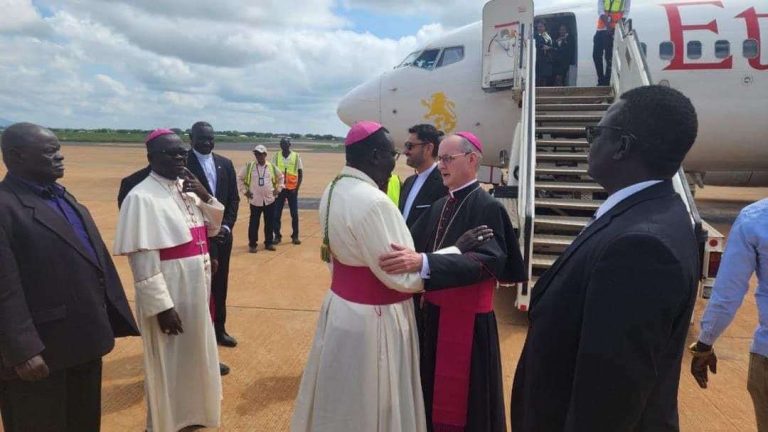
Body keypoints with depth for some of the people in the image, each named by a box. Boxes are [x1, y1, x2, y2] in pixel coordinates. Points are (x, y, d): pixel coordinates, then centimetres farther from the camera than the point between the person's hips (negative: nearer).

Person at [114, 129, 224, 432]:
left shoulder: (188, 187, 4)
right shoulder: (142, 197, -18)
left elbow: (213, 228, 12)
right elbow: (143, 260, -20)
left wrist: (206, 197, -6)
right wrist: (161, 306, -21)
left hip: (195, 291, 8)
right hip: (168, 296, -8)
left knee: (195, 356, 22)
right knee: (169, 363, 10)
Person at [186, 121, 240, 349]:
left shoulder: (225, 163, 8)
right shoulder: (183, 163, -9)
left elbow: (233, 198, 8)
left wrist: (226, 226, -5)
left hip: (222, 235, 5)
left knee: (220, 285, 15)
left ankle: (219, 329, 29)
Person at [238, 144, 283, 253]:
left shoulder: (271, 167, 2)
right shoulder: (249, 166, -3)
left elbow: (280, 177, 18)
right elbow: (240, 178, 6)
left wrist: (278, 189, 9)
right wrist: (245, 191, 0)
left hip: (269, 200, 2)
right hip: (255, 200, -2)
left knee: (270, 223, 8)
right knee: (254, 223, 2)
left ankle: (269, 243, 21)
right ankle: (252, 244, 13)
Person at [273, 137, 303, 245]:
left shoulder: (296, 157, -1)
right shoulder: (276, 156, 3)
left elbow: (300, 174, 2)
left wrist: (297, 188, -6)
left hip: (292, 190, -1)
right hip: (279, 189, 1)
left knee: (294, 214, 2)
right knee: (276, 214, 2)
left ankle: (295, 236, 12)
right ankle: (277, 236, 12)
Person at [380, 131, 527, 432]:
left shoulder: (488, 207, -15)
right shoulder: (440, 206, 8)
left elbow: (485, 261, -28)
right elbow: (411, 242, 6)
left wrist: (423, 262, -41)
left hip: (467, 319, -7)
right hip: (434, 313, 7)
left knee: (461, 400, 8)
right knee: (434, 392, 19)